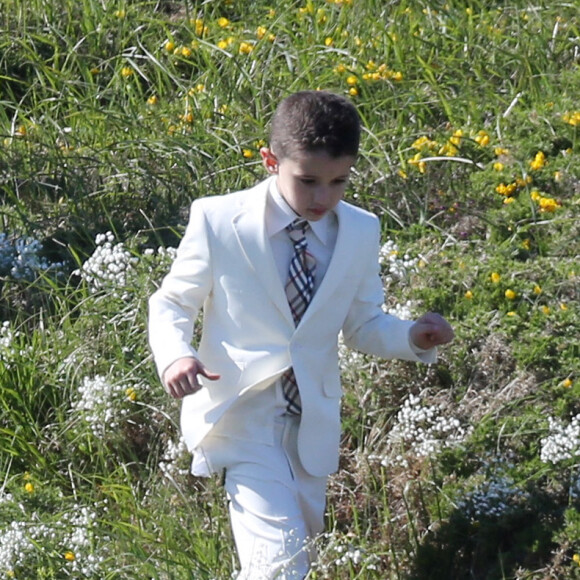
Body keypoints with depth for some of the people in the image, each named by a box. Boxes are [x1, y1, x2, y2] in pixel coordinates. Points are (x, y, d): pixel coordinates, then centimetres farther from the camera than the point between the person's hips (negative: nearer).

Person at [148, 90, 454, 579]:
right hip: (242, 412, -5)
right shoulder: (218, 221, -14)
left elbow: (363, 326, 8)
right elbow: (171, 305, -3)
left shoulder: (361, 233, -2)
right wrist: (175, 356, -24)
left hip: (314, 422, 5)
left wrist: (413, 338, -14)